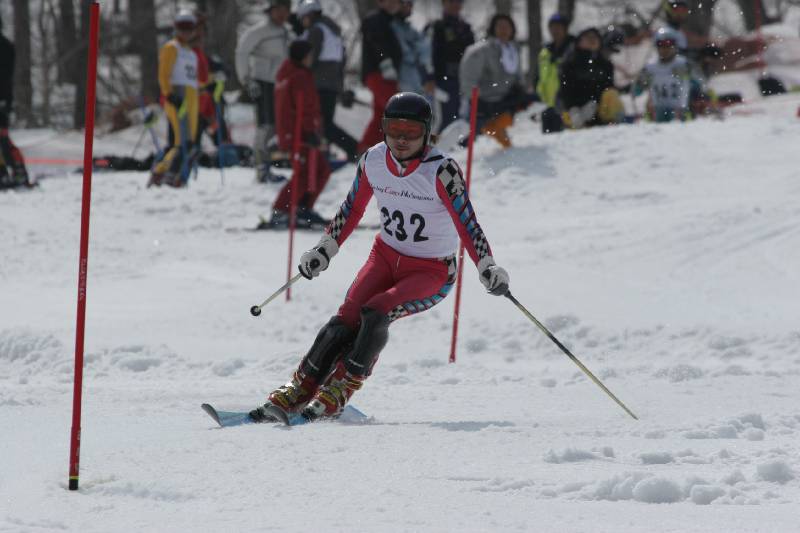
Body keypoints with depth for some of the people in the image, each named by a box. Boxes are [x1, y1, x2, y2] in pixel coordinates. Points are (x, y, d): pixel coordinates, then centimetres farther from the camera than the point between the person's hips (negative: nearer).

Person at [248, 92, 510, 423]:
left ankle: (336, 395, -17)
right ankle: (294, 395, -9)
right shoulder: (373, 162, -7)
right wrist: (324, 250, 14)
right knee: (345, 322, -16)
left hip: (432, 273, -4)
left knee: (375, 315, -28)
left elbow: (467, 223, -25)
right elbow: (352, 209, 9)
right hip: (386, 256, 4)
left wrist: (487, 267, -37)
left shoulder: (441, 172, -22)